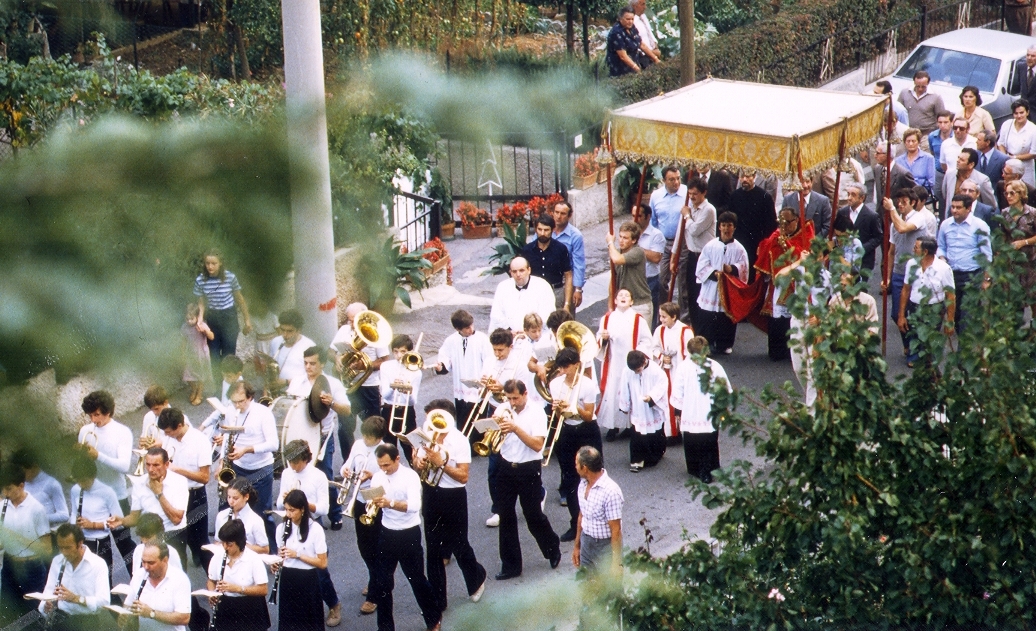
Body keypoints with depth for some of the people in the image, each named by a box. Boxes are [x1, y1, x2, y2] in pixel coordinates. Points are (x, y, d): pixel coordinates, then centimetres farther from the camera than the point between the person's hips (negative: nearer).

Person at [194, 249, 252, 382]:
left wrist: (247, 320, 6)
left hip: (228, 317, -2)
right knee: (214, 355, 7)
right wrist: (200, 318, -16)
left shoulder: (230, 277, -12)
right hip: (211, 318, 2)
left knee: (228, 354, -2)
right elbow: (201, 303, 2)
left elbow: (239, 298, 0)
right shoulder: (200, 281, -8)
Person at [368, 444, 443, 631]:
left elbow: (415, 506, -30)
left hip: (409, 535, -4)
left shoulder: (410, 476, -16)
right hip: (386, 533, 4)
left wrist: (390, 503, -44)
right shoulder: (378, 477, -1)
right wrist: (374, 502, -22)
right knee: (382, 582, 7)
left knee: (417, 579, 7)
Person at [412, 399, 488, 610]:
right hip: (430, 495, 5)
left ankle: (477, 579, 39)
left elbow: (463, 476, -19)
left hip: (453, 498, -5)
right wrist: (419, 463, -14)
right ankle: (437, 599, 19)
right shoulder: (428, 436, 0)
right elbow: (417, 461, 9)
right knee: (433, 549, 10)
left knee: (458, 545, 9)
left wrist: (441, 463, -28)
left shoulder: (459, 441, -15)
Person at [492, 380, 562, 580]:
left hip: (529, 469, -4)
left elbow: (538, 445, -20)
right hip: (506, 468, 4)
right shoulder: (503, 410, 0)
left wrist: (516, 428, -27)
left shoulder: (536, 413, -11)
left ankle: (553, 548, 32)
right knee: (506, 517, 6)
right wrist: (496, 426, -24)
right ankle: (511, 565, 15)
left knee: (533, 515, 5)